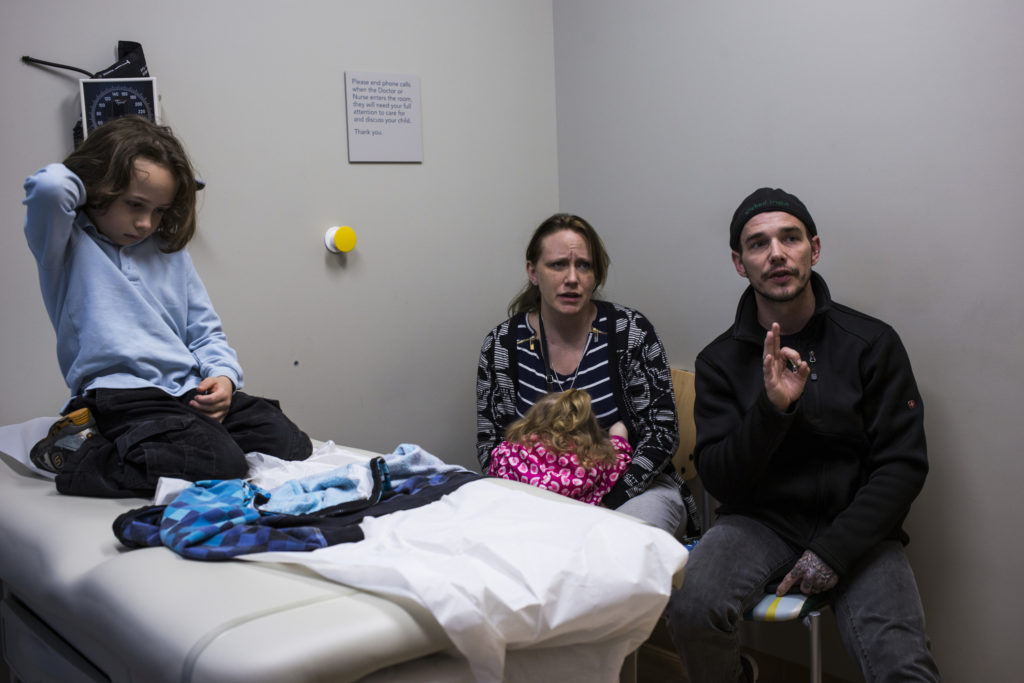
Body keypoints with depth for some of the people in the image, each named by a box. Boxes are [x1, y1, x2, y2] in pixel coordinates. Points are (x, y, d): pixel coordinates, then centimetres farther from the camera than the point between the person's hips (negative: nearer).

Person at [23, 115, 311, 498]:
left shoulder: (170, 253, 20)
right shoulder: (68, 244, 3)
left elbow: (205, 331, 21)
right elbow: (47, 188, -20)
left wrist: (223, 374, 1)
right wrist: (84, 184, 4)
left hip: (190, 393, 7)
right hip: (123, 396, -7)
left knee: (291, 446, -8)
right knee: (220, 463, -28)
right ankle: (81, 457, -8)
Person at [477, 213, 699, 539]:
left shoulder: (631, 331, -6)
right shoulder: (501, 346, -1)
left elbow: (662, 431, -5)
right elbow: (490, 443, 4)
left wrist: (608, 500, -17)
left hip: (635, 486, -1)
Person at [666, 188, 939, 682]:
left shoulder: (873, 343, 0)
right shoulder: (721, 359, 3)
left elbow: (902, 467, -2)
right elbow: (719, 481, -3)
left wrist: (834, 551, -13)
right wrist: (771, 408, -20)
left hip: (854, 529, -1)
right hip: (760, 522, 2)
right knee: (690, 608, -28)